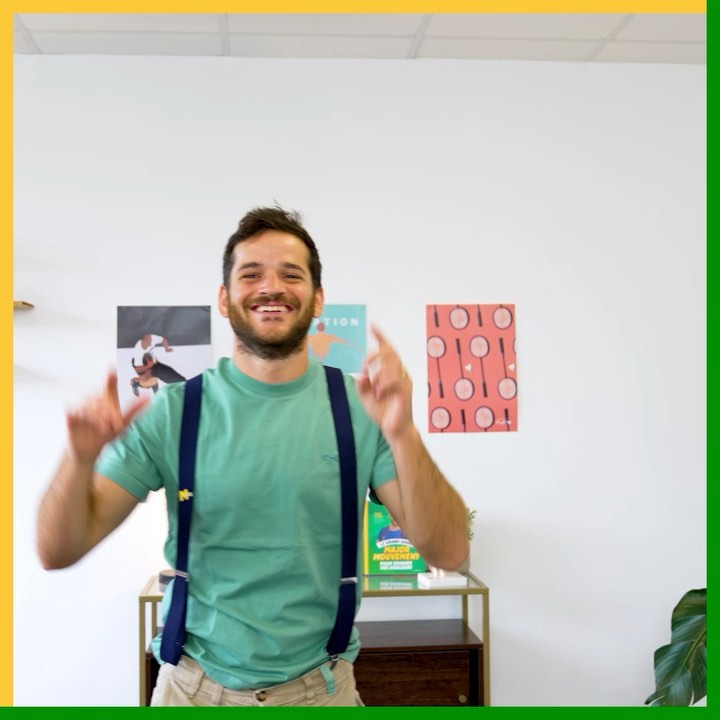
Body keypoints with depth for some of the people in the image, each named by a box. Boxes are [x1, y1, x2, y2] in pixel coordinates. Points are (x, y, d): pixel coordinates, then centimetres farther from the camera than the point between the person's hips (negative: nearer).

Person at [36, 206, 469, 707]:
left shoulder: (361, 405, -10)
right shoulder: (174, 411, -9)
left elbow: (448, 552, -16)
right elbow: (58, 550, -9)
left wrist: (402, 435, -32)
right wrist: (81, 456, -29)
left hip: (320, 686, 0)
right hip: (194, 684, 0)